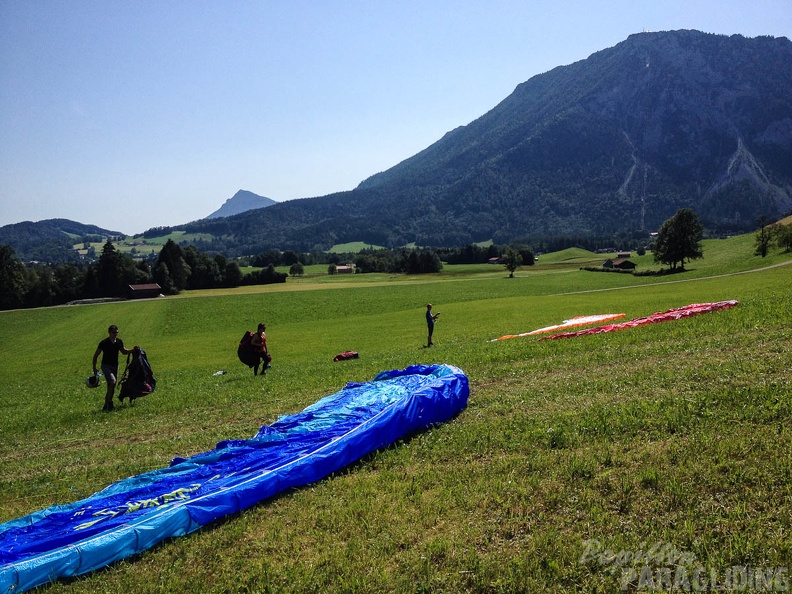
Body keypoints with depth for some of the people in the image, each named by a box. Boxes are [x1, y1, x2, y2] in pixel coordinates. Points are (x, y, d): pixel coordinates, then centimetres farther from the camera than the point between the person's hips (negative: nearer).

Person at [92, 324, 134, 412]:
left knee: (112, 387, 6)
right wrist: (94, 368, -4)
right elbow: (96, 355, -3)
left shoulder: (119, 342, 2)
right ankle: (108, 403, -16)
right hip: (106, 366, -5)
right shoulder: (104, 343, -12)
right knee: (112, 381, -24)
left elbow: (124, 351, 18)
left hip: (115, 366, 5)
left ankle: (107, 406, 17)